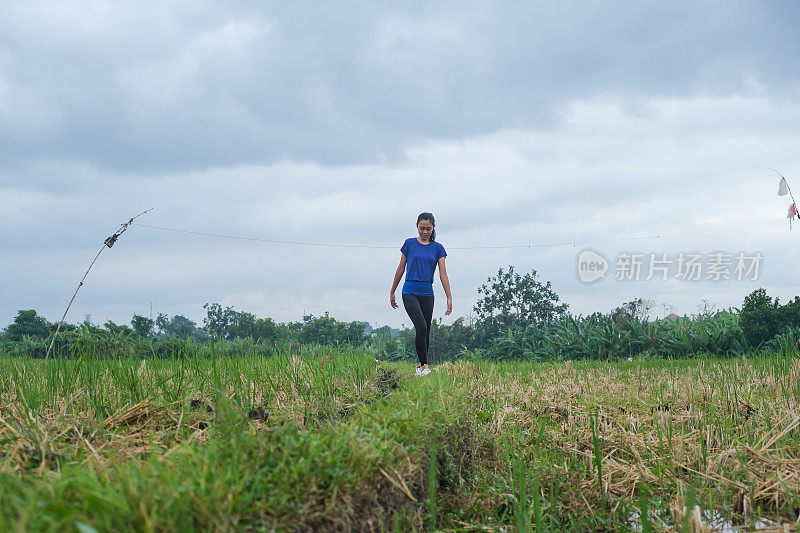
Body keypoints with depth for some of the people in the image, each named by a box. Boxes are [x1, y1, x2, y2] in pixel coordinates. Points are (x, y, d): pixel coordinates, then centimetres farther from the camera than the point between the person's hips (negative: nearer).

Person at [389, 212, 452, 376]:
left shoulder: (438, 248, 6)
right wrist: (392, 292, 13)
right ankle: (424, 364, -9)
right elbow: (401, 269, 9)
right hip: (410, 292, -2)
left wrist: (449, 298, -4)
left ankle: (421, 365, 22)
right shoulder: (409, 244, 3)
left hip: (427, 293, 3)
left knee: (426, 332, 6)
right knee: (421, 327, -19)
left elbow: (443, 274, 3)